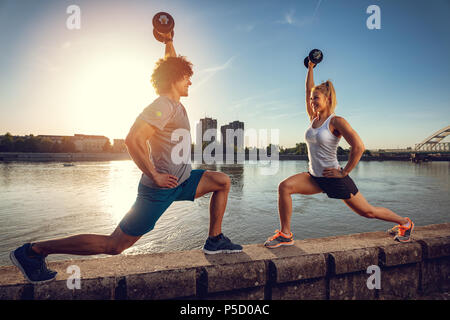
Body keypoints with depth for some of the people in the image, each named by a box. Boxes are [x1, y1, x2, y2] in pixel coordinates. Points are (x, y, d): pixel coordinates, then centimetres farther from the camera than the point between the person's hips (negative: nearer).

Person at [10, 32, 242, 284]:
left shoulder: (174, 102, 13)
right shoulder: (163, 106, -15)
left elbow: (172, 66, 33)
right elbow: (133, 140, -27)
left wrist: (169, 42, 30)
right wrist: (155, 176, -23)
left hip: (180, 182, 9)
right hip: (160, 188, -9)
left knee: (223, 181, 10)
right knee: (113, 245, -1)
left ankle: (215, 241, 15)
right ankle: (34, 251, 15)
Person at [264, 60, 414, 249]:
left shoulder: (336, 121, -14)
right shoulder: (313, 118, 6)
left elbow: (359, 147, -20)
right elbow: (309, 90, 15)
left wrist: (344, 172, -15)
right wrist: (310, 68, 17)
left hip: (334, 178, -6)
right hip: (315, 177, 6)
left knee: (367, 212, 11)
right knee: (284, 187, -17)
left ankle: (404, 223, 42)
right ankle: (285, 235, -6)